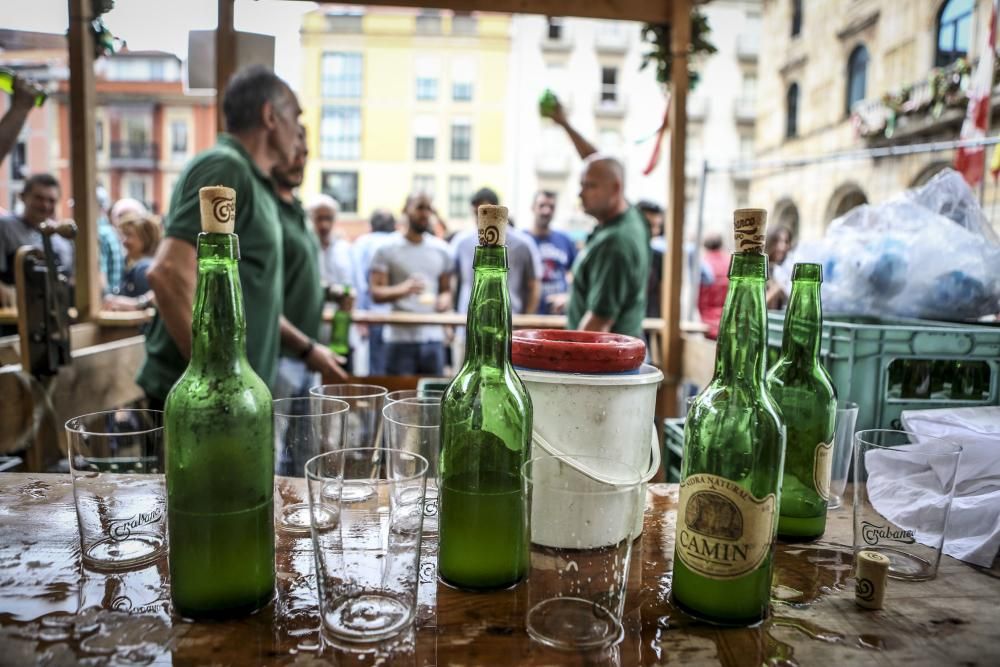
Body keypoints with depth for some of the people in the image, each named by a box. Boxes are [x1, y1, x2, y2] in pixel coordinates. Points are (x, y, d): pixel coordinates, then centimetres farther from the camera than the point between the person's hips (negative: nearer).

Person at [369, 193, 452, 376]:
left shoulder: (441, 249, 12)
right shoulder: (387, 249, 1)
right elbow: (376, 293, -5)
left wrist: (445, 300, -6)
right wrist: (403, 289, -24)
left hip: (433, 337, 3)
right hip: (400, 337, -3)